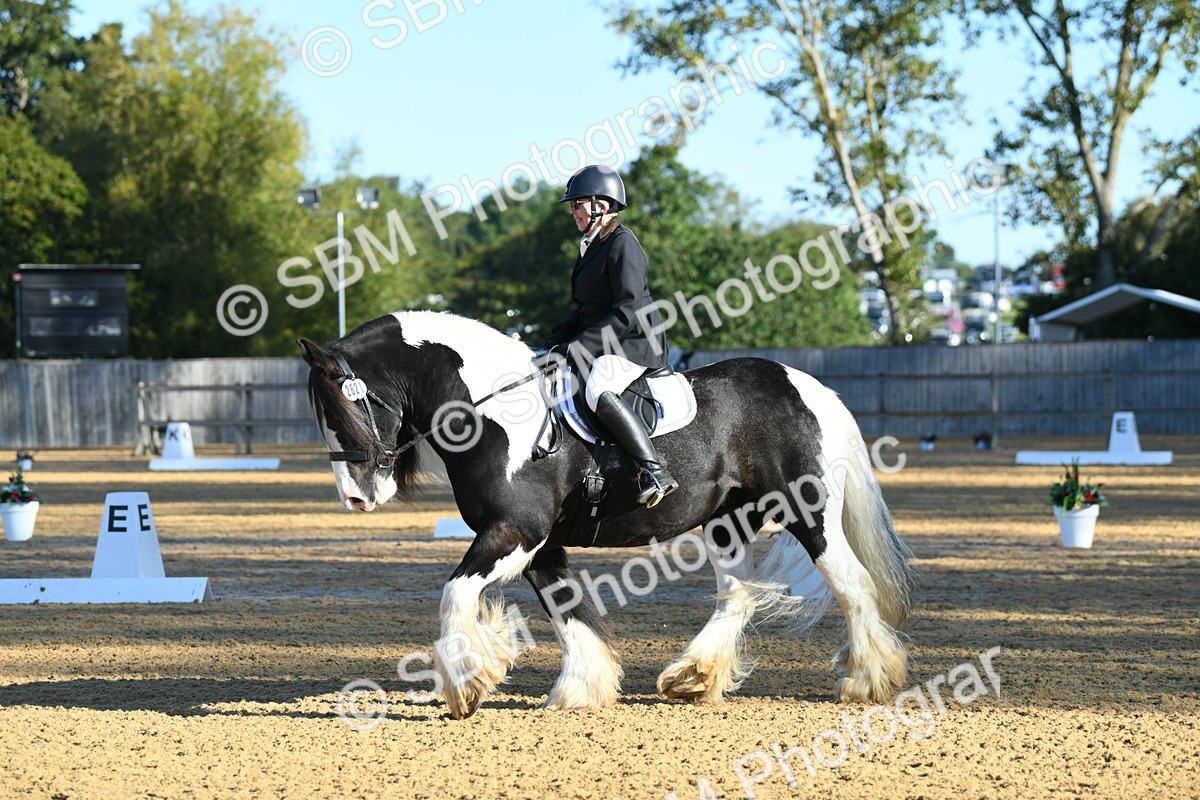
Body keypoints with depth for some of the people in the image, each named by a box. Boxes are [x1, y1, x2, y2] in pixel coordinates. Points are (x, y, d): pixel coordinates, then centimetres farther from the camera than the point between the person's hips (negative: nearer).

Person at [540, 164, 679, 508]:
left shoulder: (622, 244, -13)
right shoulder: (592, 247, 17)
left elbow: (629, 311, -21)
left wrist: (579, 346, -23)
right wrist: (556, 340, 7)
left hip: (636, 342, -11)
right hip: (604, 345, 11)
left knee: (596, 390, -36)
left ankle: (655, 471, -38)